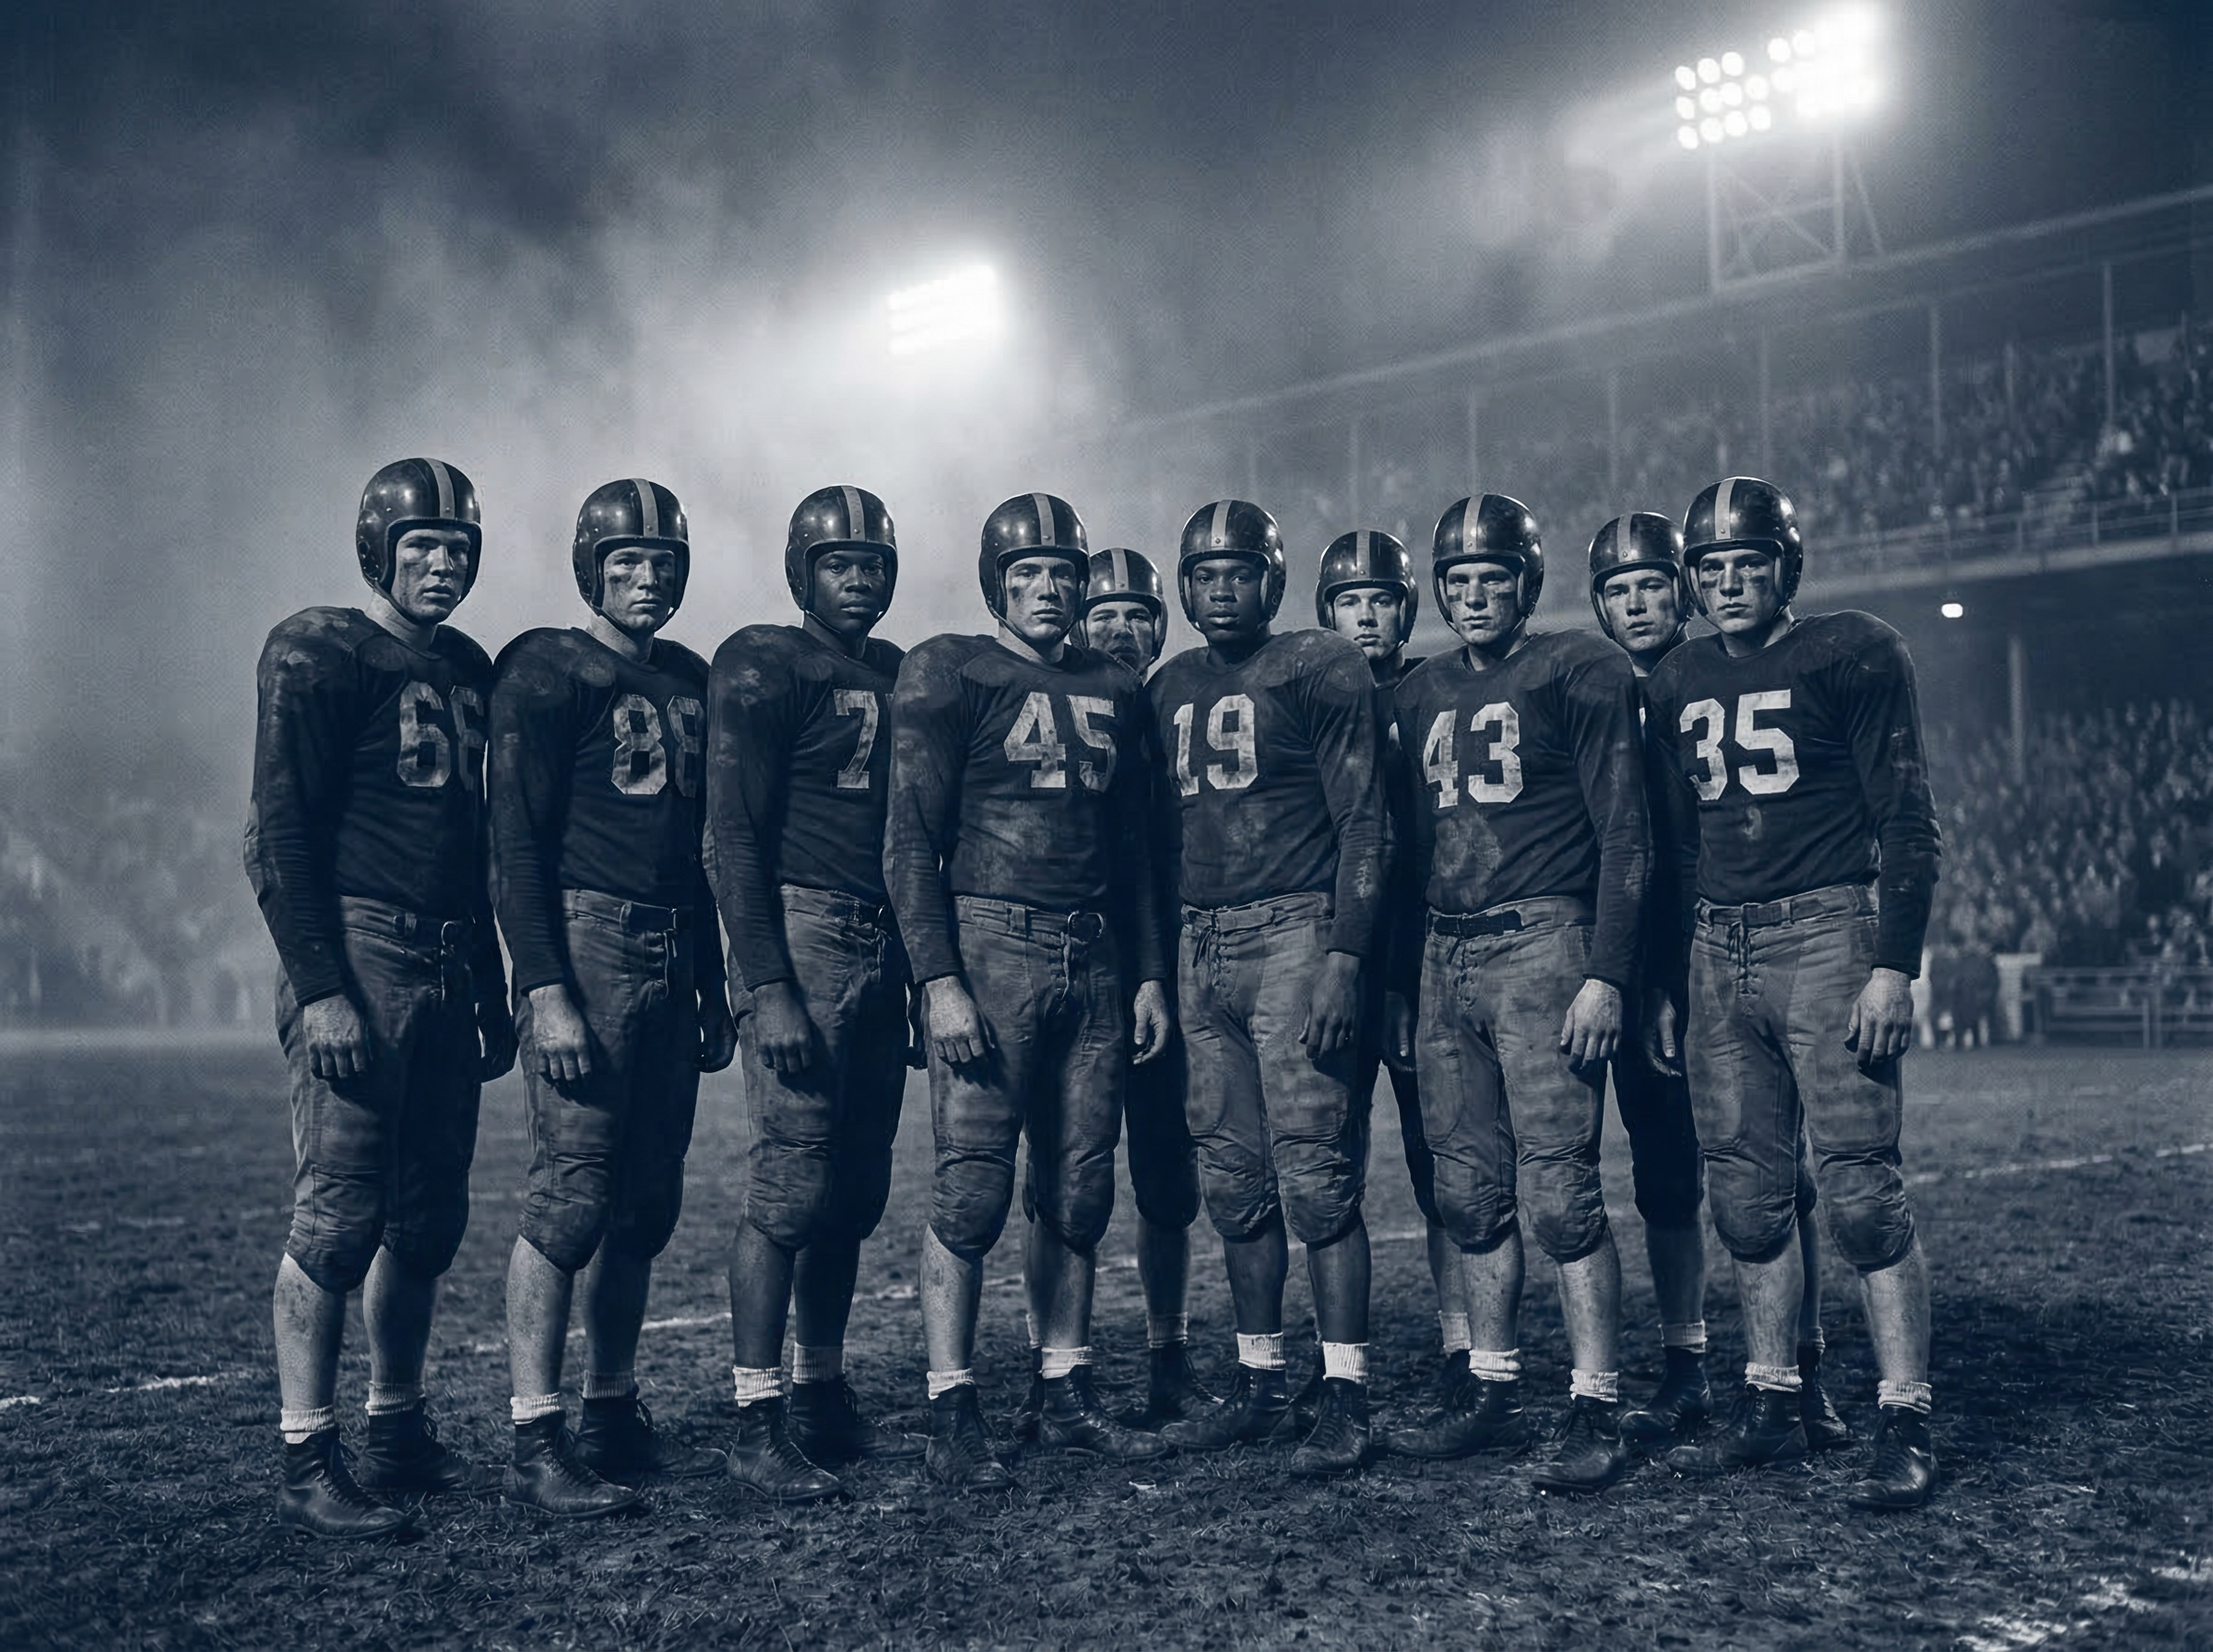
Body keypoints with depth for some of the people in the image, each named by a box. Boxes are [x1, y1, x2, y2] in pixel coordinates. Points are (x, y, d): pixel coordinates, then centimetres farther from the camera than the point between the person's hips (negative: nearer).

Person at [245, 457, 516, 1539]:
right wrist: (320, 987, -17)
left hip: (448, 972, 8)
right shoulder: (319, 657, -5)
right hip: (358, 958, -8)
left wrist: (491, 989, 19)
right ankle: (308, 1468, 1)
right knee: (339, 1216, -7)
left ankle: (400, 1437, 24)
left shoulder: (467, 669, 18)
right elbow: (278, 838, -10)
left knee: (428, 1218, 11)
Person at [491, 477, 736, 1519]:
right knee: (572, 1197, -9)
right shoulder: (549, 672, -4)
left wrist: (713, 989, 20)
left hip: (673, 957, 8)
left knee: (648, 1203, 11)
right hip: (587, 940, -8)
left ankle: (614, 1417, 22)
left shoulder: (689, 681, 18)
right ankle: (537, 1443, -2)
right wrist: (547, 991, -17)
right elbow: (518, 848, -10)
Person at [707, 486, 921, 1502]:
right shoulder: (764, 669, -5)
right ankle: (756, 1426, -1)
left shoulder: (898, 678, 18)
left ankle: (822, 1399, 21)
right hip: (800, 932, -7)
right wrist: (767, 988, -18)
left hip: (880, 948, 8)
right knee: (793, 1185, -9)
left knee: (857, 1190, 10)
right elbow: (733, 841, -11)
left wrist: (922, 971, 19)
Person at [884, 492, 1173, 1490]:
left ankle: (1068, 1398, 20)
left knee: (1078, 1191, 9)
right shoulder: (951, 676, -1)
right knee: (973, 1187, -7)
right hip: (990, 943, -5)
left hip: (1095, 958, 6)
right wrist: (940, 979, -13)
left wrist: (1147, 974, 15)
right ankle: (952, 1416, 3)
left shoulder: (1113, 691, 17)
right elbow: (910, 843, -5)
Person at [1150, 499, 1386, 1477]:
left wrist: (1344, 961, -14)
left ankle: (1345, 1397, 1)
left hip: (1296, 935, -6)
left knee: (1317, 1177, -6)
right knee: (1235, 1183, 9)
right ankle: (1259, 1385, 19)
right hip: (1202, 946, 6)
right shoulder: (1172, 690, 18)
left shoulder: (1321, 673, -1)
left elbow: (1361, 827, -5)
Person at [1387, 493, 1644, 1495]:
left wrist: (1605, 974, -12)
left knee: (1560, 1189, -8)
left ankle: (1595, 1411, 1)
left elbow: (1624, 838, -5)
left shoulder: (1578, 673, -1)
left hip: (1543, 944, -6)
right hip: (1446, 957, 6)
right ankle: (1494, 1393, 20)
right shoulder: (1423, 693, 17)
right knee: (1471, 1194, 9)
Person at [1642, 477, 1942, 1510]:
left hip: (1827, 933, -5)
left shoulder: (1853, 655, 0)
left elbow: (1907, 823, -4)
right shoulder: (1677, 685, 16)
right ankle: (1771, 1406, 18)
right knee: (1746, 1193, 7)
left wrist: (1893, 965, -12)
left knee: (1860, 1188, -8)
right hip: (1718, 950, 6)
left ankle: (1906, 1424, 1)